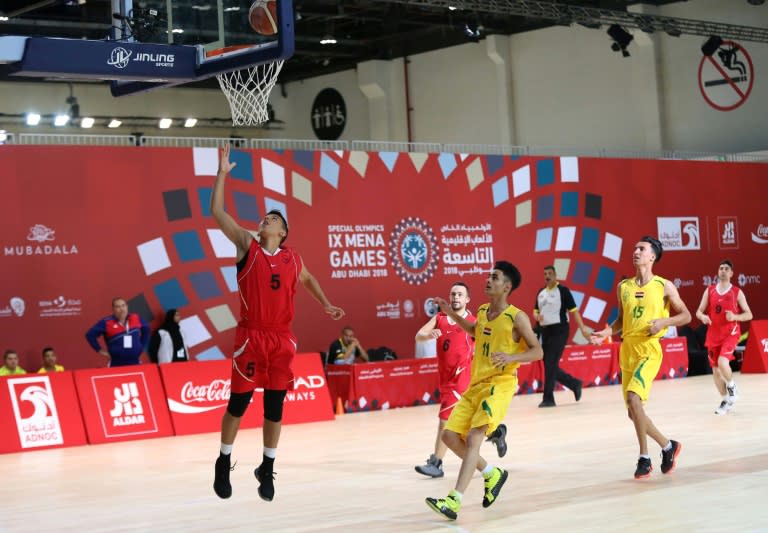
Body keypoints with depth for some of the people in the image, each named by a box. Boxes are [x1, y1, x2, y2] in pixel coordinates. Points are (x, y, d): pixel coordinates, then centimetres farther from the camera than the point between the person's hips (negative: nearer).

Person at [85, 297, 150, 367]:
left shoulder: (136, 319, 2)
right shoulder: (107, 322, -10)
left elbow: (146, 329, 20)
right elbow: (90, 335, -6)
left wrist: (142, 347, 15)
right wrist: (100, 350, -6)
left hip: (135, 363, 4)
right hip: (116, 365, -4)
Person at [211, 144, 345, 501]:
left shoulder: (292, 257, 10)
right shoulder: (247, 245, 1)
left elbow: (307, 279, 32)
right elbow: (217, 212, -5)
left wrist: (326, 305, 24)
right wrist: (222, 173, -8)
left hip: (282, 338, 3)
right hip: (250, 336, -3)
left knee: (275, 406, 6)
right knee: (238, 402, 1)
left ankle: (267, 469, 18)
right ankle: (224, 464, 18)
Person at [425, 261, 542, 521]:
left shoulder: (517, 317, -10)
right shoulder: (482, 312, 10)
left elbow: (537, 352, -8)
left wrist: (511, 357, -25)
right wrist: (451, 313, 21)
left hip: (500, 384, -8)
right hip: (476, 384, 8)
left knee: (473, 438, -20)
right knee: (450, 436, 3)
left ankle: (454, 502, -26)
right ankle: (492, 474, 23)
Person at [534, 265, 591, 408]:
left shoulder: (562, 290, -6)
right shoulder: (541, 293, 12)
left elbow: (573, 310, -8)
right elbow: (535, 310, 21)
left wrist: (582, 328, -14)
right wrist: (537, 316, -4)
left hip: (559, 331, -7)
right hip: (545, 331, 7)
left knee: (551, 365, -11)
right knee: (549, 366, 9)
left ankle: (548, 398, -5)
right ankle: (575, 384, 28)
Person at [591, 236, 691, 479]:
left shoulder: (664, 286, -1)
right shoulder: (623, 287, 12)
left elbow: (686, 315, 4)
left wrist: (664, 321, -13)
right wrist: (608, 332, 3)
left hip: (649, 350, -6)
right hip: (627, 349, 6)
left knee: (633, 399, -24)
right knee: (633, 411, 8)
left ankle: (644, 458, -11)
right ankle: (668, 446, 26)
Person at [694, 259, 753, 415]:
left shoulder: (737, 292, -1)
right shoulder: (709, 291, 5)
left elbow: (748, 315, 0)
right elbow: (699, 311, 7)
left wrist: (735, 317, -19)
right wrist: (702, 317, -17)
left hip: (730, 334, -4)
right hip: (713, 335, 4)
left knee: (722, 362, -25)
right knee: (715, 369, 7)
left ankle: (731, 386, 4)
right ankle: (726, 400, 24)